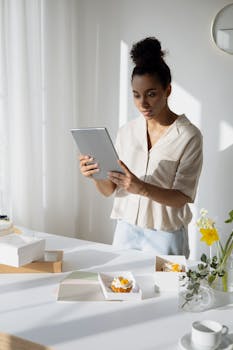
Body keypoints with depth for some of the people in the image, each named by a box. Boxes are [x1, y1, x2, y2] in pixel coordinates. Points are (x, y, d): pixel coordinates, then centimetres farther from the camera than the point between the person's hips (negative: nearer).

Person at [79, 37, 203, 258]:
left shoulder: (189, 136, -11)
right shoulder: (127, 131, 1)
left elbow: (182, 198, -14)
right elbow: (109, 189, 2)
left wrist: (142, 188, -30)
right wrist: (95, 175, -19)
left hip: (164, 236, -3)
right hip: (126, 230, 4)